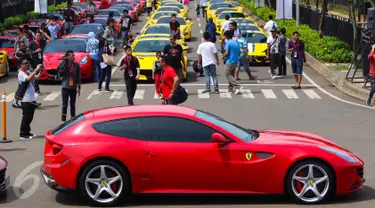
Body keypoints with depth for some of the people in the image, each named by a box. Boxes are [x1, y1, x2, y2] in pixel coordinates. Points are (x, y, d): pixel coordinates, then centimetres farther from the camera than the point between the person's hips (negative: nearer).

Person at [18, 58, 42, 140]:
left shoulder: (28, 73, 14)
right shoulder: (21, 74, -13)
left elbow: (37, 77, 12)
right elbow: (29, 78, -31)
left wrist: (40, 71, -4)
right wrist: (36, 70, -28)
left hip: (32, 99, 9)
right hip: (26, 100, -9)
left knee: (30, 117, 15)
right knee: (26, 117, -5)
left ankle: (27, 132, 25)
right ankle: (23, 134, 1)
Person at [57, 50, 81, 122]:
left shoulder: (76, 65, -2)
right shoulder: (63, 65, -6)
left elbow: (78, 77, 4)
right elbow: (60, 75, -13)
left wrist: (79, 87, 4)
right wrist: (64, 64, -20)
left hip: (73, 88, 2)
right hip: (65, 87, -2)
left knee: (73, 104, 12)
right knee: (64, 105, 2)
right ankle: (63, 120, 5)